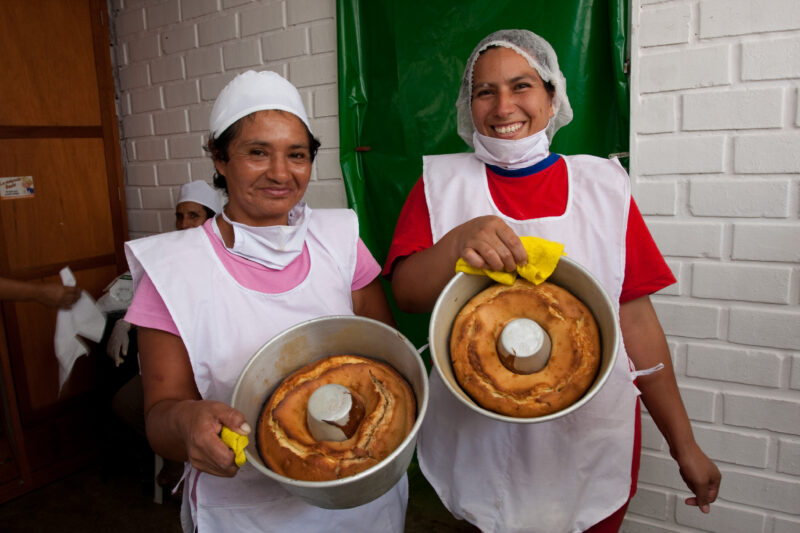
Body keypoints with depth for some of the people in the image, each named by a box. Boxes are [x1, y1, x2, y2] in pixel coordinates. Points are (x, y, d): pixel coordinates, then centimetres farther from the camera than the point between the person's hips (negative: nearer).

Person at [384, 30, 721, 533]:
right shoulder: (442, 182, -2)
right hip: (479, 441, 0)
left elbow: (636, 322, 1)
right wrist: (459, 241, -29)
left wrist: (685, 446, 4)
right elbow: (405, 293, -10)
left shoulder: (603, 185, -1)